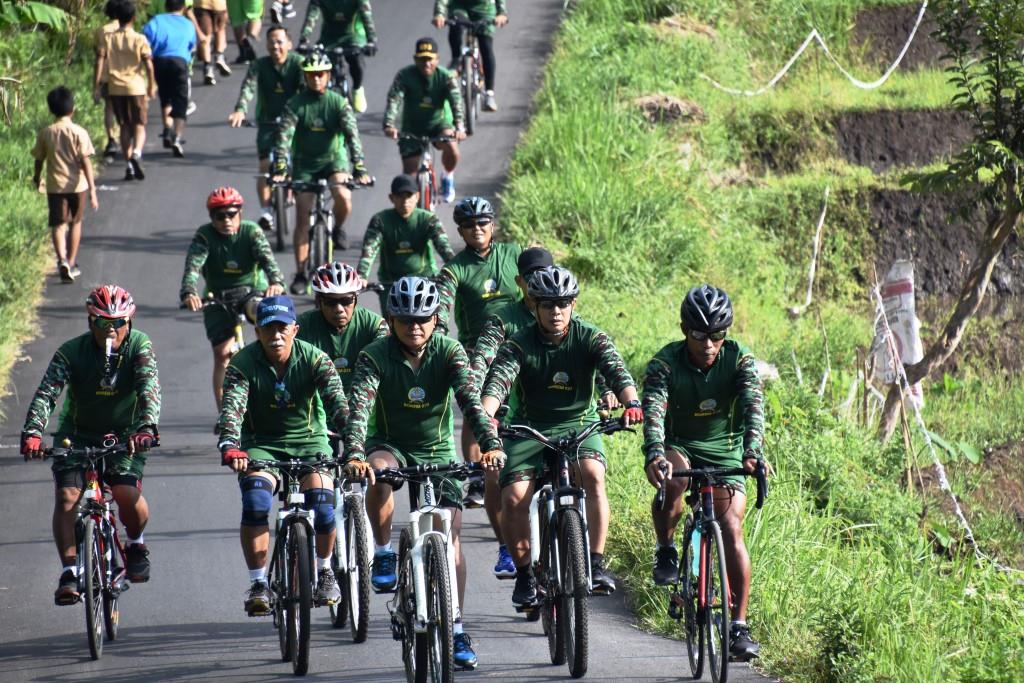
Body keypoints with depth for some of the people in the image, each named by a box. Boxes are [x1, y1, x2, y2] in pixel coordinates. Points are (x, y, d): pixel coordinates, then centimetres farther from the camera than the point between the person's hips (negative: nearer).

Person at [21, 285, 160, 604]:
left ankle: (136, 544, 10)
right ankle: (69, 572, -16)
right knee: (67, 496, -20)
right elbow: (47, 392, -26)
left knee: (127, 493, -22)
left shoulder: (139, 347, -15)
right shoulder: (72, 351, -16)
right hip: (78, 435, 1)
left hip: (124, 435, -1)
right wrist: (32, 432, -44)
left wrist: (146, 426, -49)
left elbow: (150, 388, -30)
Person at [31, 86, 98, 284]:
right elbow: (86, 162, -14)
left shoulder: (45, 133, -4)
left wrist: (36, 178, 25)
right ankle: (72, 263, 25)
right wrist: (92, 190, -14)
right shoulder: (79, 132, -10)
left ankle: (62, 260, -23)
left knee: (58, 224, 0)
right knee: (75, 223, 18)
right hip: (77, 185, 0)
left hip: (55, 186, 0)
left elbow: (39, 159, 4)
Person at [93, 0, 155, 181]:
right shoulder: (140, 39, -7)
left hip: (115, 87, 2)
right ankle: (136, 153, -21)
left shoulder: (107, 38, -1)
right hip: (136, 86, -2)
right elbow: (148, 64, -8)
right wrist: (151, 86, 4)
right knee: (139, 124, 7)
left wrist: (97, 85, -3)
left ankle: (129, 166, 8)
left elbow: (100, 61, -6)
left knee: (125, 126, 12)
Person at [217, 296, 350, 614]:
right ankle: (258, 584, -16)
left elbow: (337, 402, -25)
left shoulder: (314, 359, -14)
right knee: (255, 502, -28)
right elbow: (231, 408, -27)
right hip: (262, 444, 0)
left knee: (322, 506, -23)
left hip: (309, 442, 0)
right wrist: (230, 447, -47)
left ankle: (324, 570, 7)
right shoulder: (244, 364, -14)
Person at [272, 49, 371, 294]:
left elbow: (352, 135, -21)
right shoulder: (295, 105, -12)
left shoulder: (338, 103, -12)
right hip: (305, 162, 1)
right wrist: (280, 170, -34)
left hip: (334, 158, -1)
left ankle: (338, 229, 5)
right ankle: (300, 274, 1)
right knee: (302, 217, -5)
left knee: (343, 198, -29)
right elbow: (283, 137, -20)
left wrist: (359, 169, -33)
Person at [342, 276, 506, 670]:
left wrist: (491, 444, -44)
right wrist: (353, 455, -46)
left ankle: (456, 629, -3)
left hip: (438, 451, 1)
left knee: (450, 534, -11)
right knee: (377, 474, -37)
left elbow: (470, 400, -27)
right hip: (390, 444, -1)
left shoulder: (448, 353, -14)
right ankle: (384, 554, -16)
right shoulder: (376, 357, -16)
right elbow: (359, 407, -28)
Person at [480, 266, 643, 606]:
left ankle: (596, 564, -24)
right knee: (514, 497, -20)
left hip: (579, 425, 0)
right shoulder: (519, 345, -9)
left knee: (592, 475, -31)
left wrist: (631, 403, -44)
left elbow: (616, 371, -22)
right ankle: (524, 572, 2)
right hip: (530, 430, 0)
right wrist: (485, 416, -45)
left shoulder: (590, 338, -7)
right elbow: (497, 382, -24)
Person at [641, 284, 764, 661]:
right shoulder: (666, 362, -18)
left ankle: (739, 625, -11)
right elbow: (653, 410, -32)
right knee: (671, 482, -36)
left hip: (725, 451, 1)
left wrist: (752, 450, -48)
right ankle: (666, 551, -10)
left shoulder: (739, 359, -15)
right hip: (679, 446, -1)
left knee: (731, 529, -16)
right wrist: (654, 455, -51)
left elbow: (752, 405, -29)